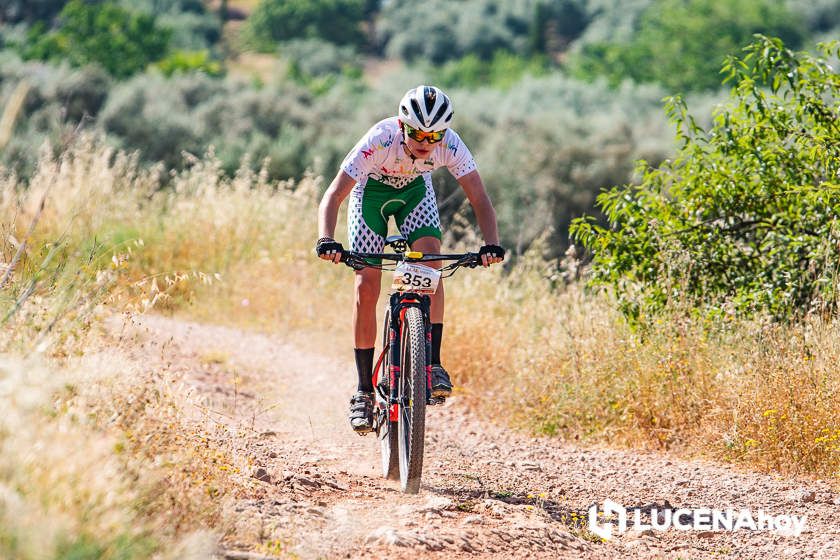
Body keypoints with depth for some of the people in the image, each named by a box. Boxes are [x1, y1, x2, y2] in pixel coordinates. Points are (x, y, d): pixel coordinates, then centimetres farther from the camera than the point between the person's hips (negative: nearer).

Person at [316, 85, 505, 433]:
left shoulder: (450, 145, -32)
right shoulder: (378, 141, -39)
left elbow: (479, 199, -29)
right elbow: (334, 196, -38)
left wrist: (491, 244, -46)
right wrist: (326, 240, -55)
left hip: (415, 190, 2)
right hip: (371, 190, -2)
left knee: (430, 260, -24)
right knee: (366, 286, -10)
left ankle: (433, 364, -19)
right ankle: (364, 390, -3)